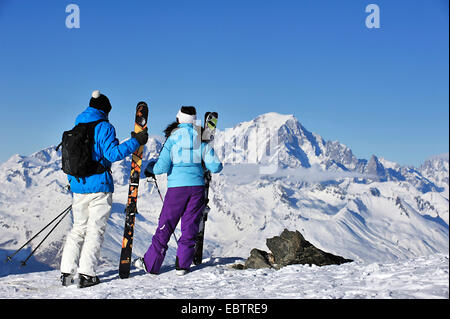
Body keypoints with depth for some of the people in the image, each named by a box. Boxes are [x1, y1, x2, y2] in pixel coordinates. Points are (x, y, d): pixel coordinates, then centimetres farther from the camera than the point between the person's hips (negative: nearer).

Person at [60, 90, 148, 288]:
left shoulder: (76, 127, 14)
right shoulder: (103, 127, -8)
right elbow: (113, 153, -18)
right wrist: (136, 141, -12)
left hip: (78, 185, 6)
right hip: (99, 186, -6)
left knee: (78, 228, 14)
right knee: (95, 229, 0)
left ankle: (66, 272, 9)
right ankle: (86, 273, -5)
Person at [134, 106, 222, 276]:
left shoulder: (173, 138, -4)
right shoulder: (201, 138, 4)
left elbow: (162, 167, -10)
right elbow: (215, 167, 1)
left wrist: (150, 166, 11)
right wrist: (216, 165, 24)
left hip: (177, 187, -2)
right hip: (197, 186, 2)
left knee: (165, 225, 5)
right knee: (190, 226, 10)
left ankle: (150, 264, 12)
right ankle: (182, 265, 11)